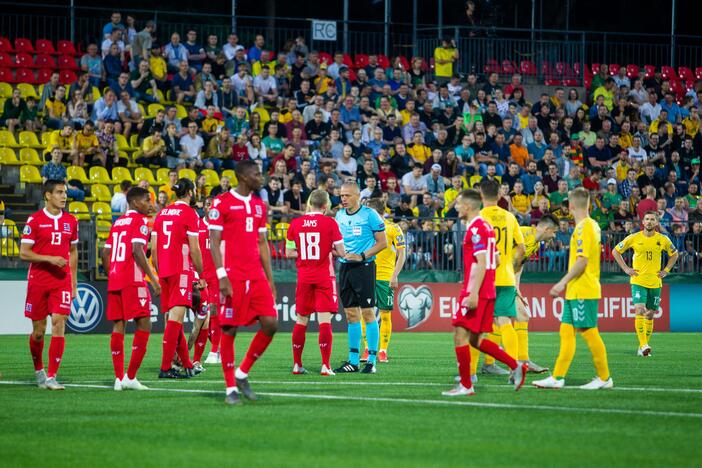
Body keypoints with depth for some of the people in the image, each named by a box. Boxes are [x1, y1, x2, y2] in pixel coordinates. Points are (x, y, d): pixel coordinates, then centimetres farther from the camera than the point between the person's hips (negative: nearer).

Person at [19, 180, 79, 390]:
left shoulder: (70, 221, 8)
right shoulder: (35, 220, -5)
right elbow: (24, 253, -7)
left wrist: (74, 282, 13)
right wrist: (50, 259, -18)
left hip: (62, 281, 2)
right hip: (38, 281, -2)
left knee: (59, 323, -11)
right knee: (39, 330, 5)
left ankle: (51, 377, -9)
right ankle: (38, 369, 30)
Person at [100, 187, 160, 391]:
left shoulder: (117, 223, 18)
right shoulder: (139, 221, -5)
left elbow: (105, 254, 17)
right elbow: (137, 251, -17)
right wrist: (153, 278, -17)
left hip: (114, 280, 8)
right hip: (133, 280, -8)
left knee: (118, 327, 7)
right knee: (143, 326, -3)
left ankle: (119, 378, 5)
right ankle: (130, 377, -8)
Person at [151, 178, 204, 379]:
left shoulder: (161, 214, 15)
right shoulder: (189, 214, -5)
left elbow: (153, 250, 15)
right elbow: (194, 249, -7)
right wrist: (201, 275, 2)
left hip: (164, 272, 7)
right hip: (182, 271, -7)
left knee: (173, 318, 11)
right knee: (176, 317, -11)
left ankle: (187, 365, 18)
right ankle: (166, 368, -17)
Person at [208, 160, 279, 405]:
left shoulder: (259, 205, 16)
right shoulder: (222, 203, -4)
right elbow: (214, 241, -7)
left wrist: (270, 279, 15)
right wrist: (222, 276, -16)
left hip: (256, 276, 6)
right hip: (233, 276, -6)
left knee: (270, 323, -4)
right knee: (229, 329, -3)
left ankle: (242, 374, 11)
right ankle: (231, 388, 4)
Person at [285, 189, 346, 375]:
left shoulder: (295, 224, 2)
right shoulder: (330, 223, -7)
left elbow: (289, 252, 5)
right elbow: (341, 252, -7)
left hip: (304, 276, 3)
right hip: (325, 276, -3)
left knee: (301, 320, 12)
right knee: (325, 320, -5)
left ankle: (297, 364, 16)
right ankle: (325, 365, -12)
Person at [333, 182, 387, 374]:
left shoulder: (369, 215, -7)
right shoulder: (340, 215, 12)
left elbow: (382, 242, -7)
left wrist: (362, 256, -16)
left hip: (364, 267, -6)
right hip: (345, 267, 6)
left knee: (367, 313, -6)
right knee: (351, 314, 9)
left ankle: (372, 361, -3)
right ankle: (353, 361, 13)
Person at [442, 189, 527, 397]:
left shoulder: (476, 229, -13)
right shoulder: (486, 227, 16)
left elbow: (482, 263, -20)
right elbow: (496, 260, 21)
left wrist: (474, 293, -24)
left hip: (476, 292, -10)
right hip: (488, 291, 10)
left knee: (460, 335, -7)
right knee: (475, 339, 13)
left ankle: (465, 385, -5)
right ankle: (516, 367, 11)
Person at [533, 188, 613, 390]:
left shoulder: (583, 227, -15)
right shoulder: (592, 225, 14)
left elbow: (582, 260, -22)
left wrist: (563, 282, -20)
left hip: (582, 291, -10)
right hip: (575, 291, 10)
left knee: (589, 333, -4)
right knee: (566, 332, 7)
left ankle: (604, 378, 2)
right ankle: (557, 377, 6)